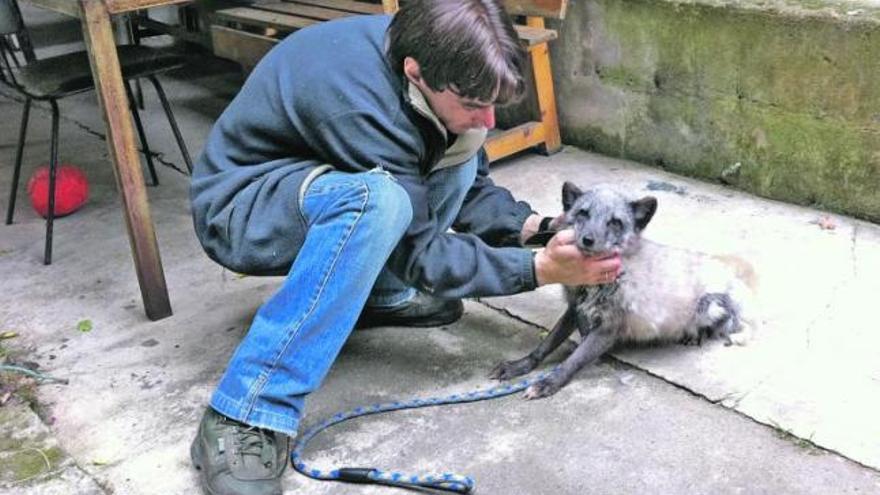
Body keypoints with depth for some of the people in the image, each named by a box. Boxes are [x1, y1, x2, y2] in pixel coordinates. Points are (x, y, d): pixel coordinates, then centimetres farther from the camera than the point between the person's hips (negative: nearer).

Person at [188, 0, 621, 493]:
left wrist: (528, 226, -15)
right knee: (378, 200, -38)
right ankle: (244, 421, -32)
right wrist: (538, 268, -26)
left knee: (458, 155, -2)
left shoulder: (420, 52, -10)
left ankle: (381, 295, 4)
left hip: (316, 187, 8)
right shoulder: (360, 103, -34)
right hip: (238, 205, -8)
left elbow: (472, 185, 1)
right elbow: (418, 253, -26)